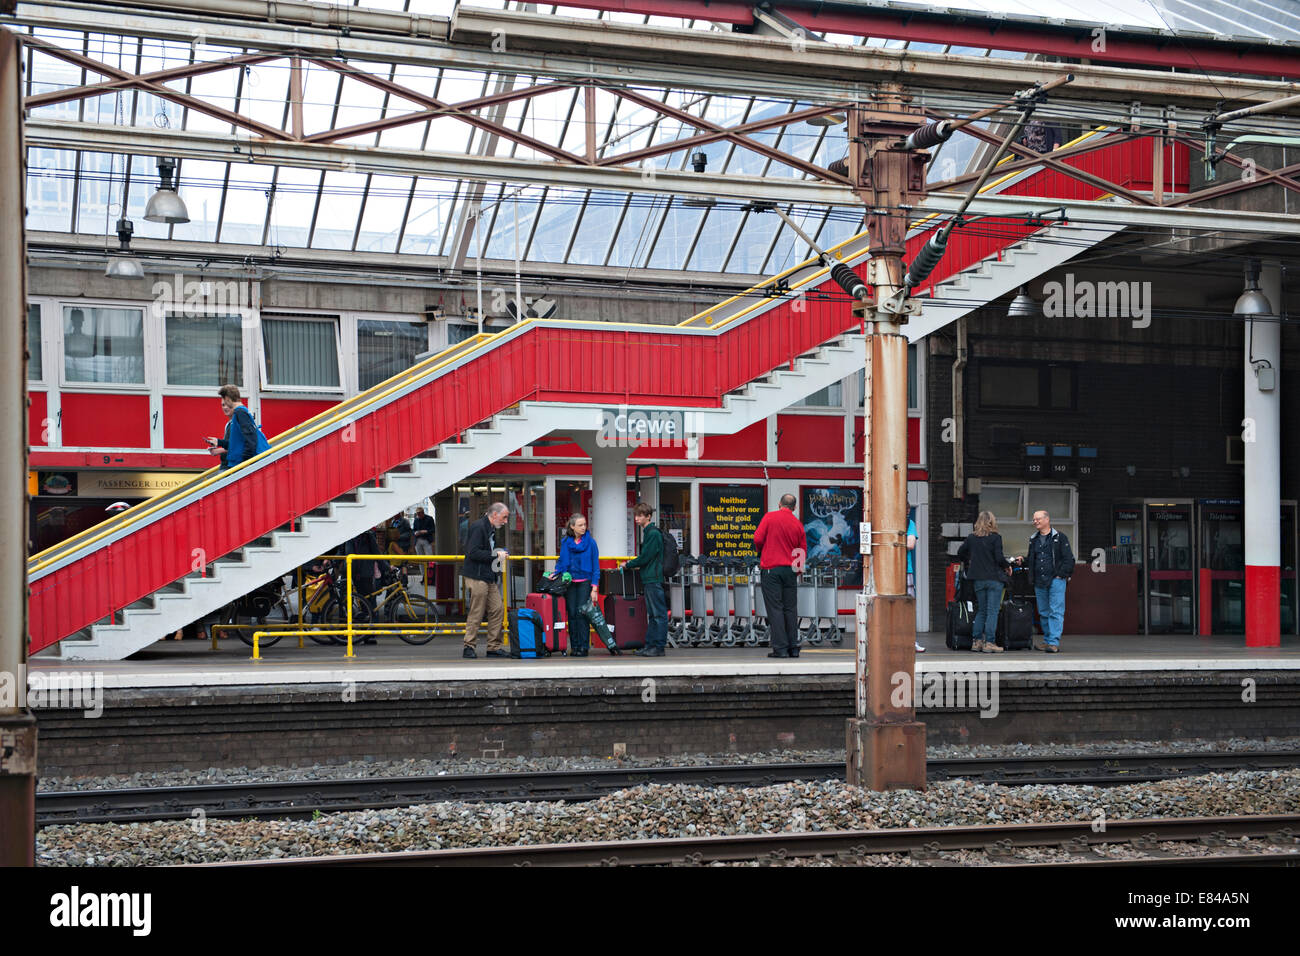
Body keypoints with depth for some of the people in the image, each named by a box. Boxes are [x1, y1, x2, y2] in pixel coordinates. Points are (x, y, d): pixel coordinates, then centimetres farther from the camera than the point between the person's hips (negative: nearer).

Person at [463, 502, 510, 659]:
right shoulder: (478, 527, -13)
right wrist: (495, 555, -17)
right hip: (477, 577, -10)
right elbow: (473, 552, -21)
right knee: (476, 613, -4)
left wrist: (500, 554, 10)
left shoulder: (491, 529, 18)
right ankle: (469, 647, 5)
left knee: (497, 609, 6)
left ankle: (494, 647, 11)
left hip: (490, 578, 10)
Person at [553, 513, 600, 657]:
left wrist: (594, 587, -7)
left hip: (585, 582, -3)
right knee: (572, 614, 2)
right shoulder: (565, 542, 7)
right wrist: (556, 574, -4)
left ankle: (584, 647, -4)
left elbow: (595, 565, -2)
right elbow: (561, 561, 15)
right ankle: (574, 646, 8)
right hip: (569, 582, 3)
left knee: (582, 614, -8)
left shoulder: (590, 542, -2)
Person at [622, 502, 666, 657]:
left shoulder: (653, 534, -13)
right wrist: (637, 567, 12)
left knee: (658, 613, -7)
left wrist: (628, 566, -5)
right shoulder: (648, 532, 17)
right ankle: (650, 645, 15)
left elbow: (645, 557, -15)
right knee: (652, 614, 12)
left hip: (654, 579, -10)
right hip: (649, 579, 10)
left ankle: (659, 647, -6)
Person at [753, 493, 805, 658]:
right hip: (790, 570, 3)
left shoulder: (769, 517, -3)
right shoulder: (798, 524, 6)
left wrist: (762, 552, 12)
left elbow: (758, 539, -9)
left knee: (775, 609, -2)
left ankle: (780, 648, -6)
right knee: (791, 609, 9)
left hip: (771, 568, -3)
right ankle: (793, 647, 10)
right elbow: (803, 552, 8)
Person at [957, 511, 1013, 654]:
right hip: (994, 578, -4)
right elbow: (999, 558, -12)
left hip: (978, 579, 4)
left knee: (981, 611, 14)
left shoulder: (971, 538, 4)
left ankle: (976, 642, 11)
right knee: (992, 611, -1)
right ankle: (989, 643, -6)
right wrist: (1008, 565, 7)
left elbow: (960, 554, 12)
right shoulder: (995, 537, -8)